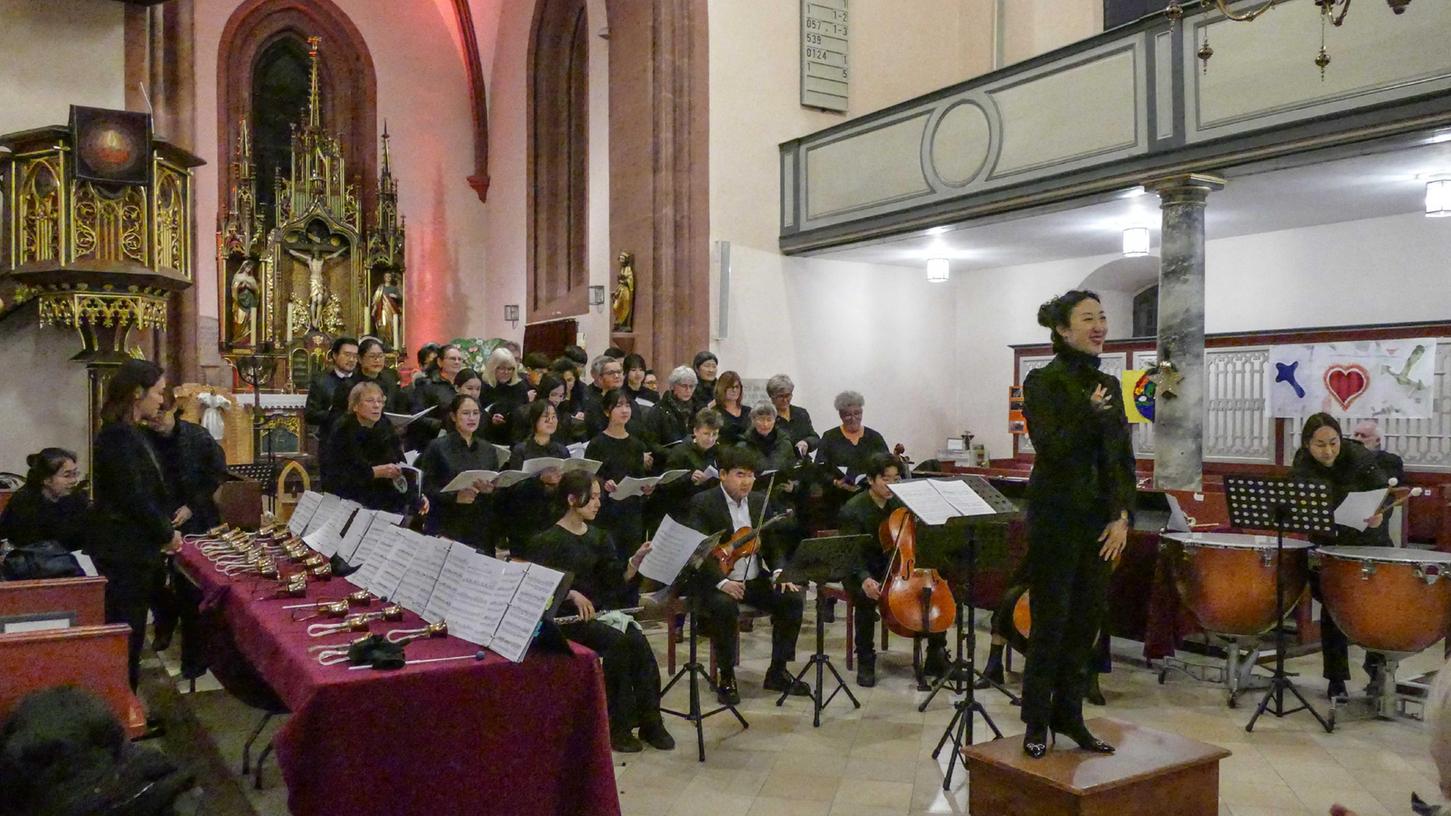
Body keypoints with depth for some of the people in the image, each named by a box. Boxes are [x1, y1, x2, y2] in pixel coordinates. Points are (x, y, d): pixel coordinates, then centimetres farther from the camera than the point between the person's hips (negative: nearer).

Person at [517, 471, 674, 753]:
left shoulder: (597, 536, 13)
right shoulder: (548, 541, -4)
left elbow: (617, 579, 8)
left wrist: (636, 559, -10)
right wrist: (571, 594, -23)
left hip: (601, 611, 5)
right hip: (566, 617, -5)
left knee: (638, 641, -24)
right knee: (618, 642, -29)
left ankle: (650, 720, -16)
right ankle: (617, 726, -18)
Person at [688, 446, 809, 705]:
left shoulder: (760, 501, 11)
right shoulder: (703, 503, -7)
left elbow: (773, 545, 15)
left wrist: (779, 572, -6)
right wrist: (722, 581, -30)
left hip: (755, 580, 5)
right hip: (718, 582, -5)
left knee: (792, 597, -17)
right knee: (725, 606, -36)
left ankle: (777, 671, -1)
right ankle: (727, 677, -15)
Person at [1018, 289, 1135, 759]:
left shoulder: (1109, 384, 11)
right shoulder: (1043, 382, -9)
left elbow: (1123, 456, 11)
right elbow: (1051, 448, -20)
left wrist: (1122, 515, 1)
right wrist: (1091, 413, -14)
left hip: (1099, 521, 6)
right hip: (1056, 518, -6)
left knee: (1088, 619, 10)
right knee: (1051, 622, 0)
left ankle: (1069, 716, 23)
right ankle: (1036, 723, 14)